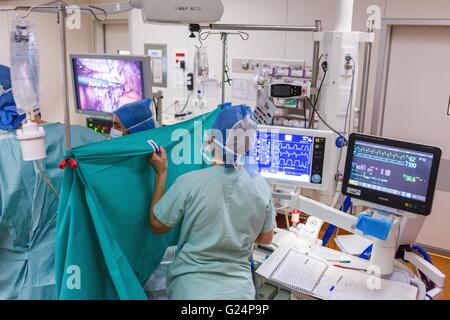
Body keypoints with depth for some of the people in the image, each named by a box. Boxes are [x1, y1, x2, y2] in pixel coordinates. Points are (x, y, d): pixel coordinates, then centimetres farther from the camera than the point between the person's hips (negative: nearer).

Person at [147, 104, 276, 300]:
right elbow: (266, 238, 5)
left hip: (191, 289, -2)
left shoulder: (189, 183, -19)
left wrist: (161, 173, 1)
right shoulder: (262, 187, -9)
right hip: (240, 289, 3)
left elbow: (156, 226, -4)